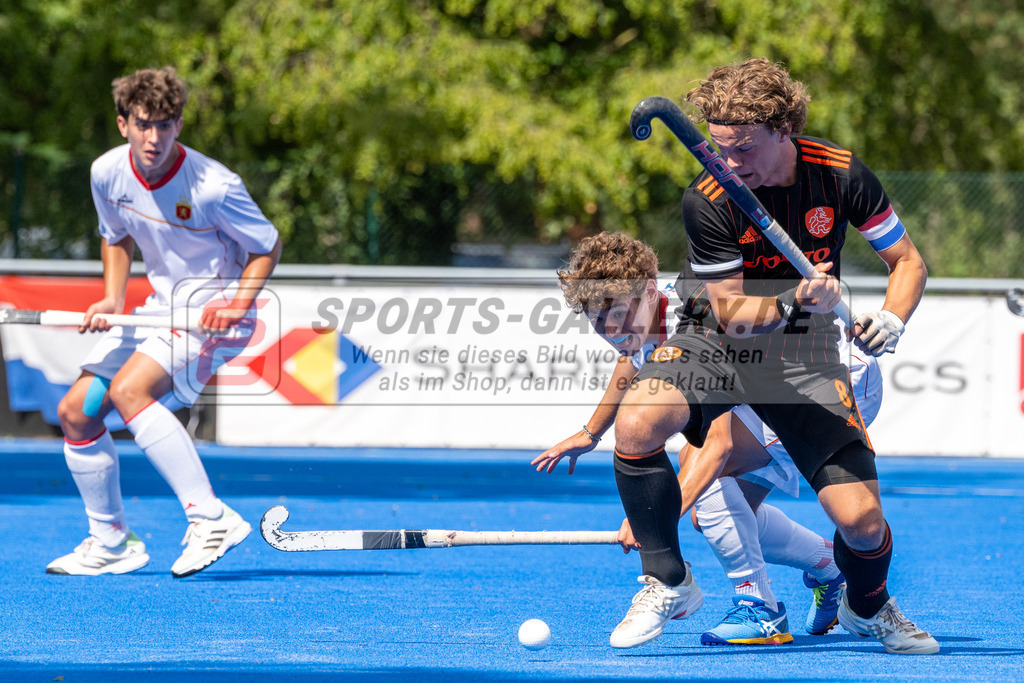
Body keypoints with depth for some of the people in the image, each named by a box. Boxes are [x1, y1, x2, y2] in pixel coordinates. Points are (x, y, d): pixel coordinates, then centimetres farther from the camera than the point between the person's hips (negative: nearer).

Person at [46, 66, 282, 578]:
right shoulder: (107, 173, -6)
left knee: (129, 390, -30)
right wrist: (113, 299, -1)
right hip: (162, 304, 7)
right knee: (75, 411, 1)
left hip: (216, 306, -7)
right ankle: (111, 544, 17)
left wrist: (238, 306, -23)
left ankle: (211, 518, -28)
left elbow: (267, 247, -9)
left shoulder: (213, 186, -24)